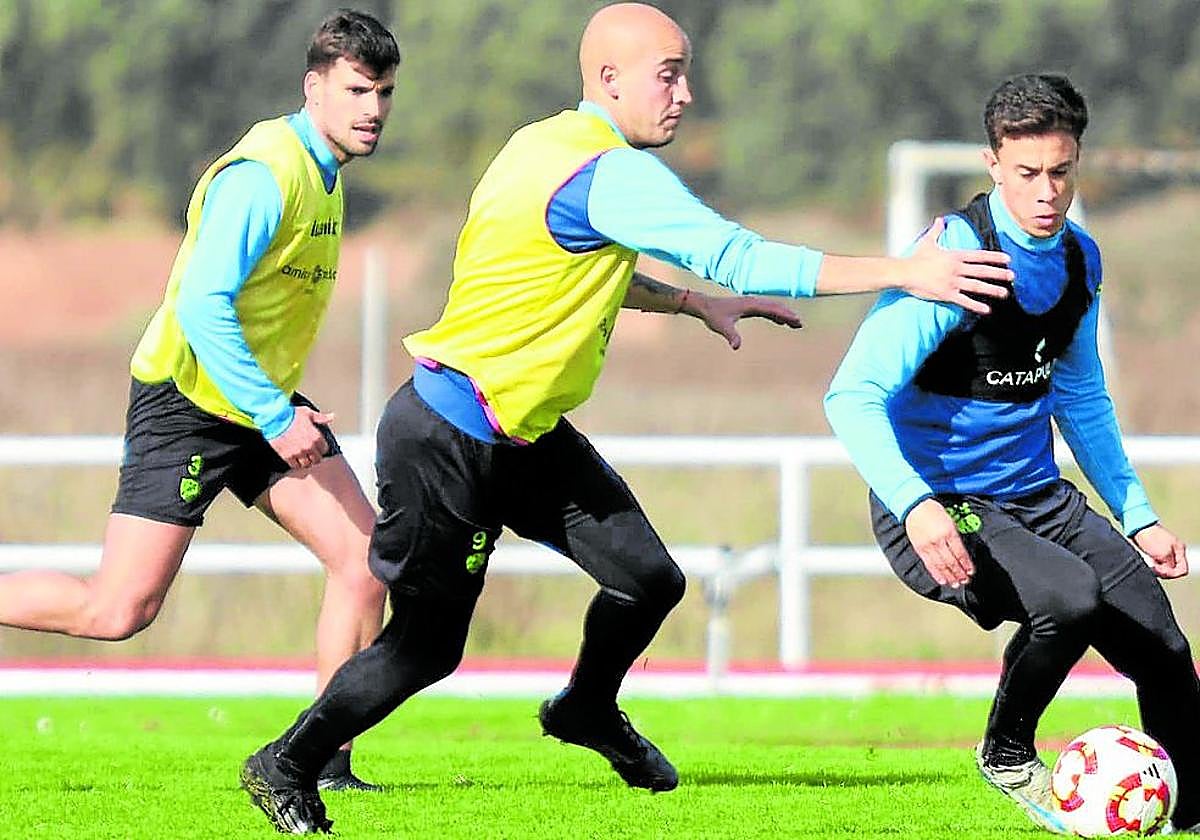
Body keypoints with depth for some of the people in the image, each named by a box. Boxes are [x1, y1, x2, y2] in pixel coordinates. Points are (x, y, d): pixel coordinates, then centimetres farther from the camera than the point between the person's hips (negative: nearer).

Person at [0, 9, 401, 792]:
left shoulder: (324, 173, 10)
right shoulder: (263, 174, -20)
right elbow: (202, 306, -27)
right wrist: (275, 418, -28)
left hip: (263, 403, 9)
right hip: (188, 403, -9)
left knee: (366, 558, -7)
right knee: (116, 611, -13)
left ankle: (323, 763, -1)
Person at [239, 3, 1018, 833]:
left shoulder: (546, 144, 6)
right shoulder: (614, 175, -24)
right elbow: (738, 257, -30)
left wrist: (693, 301, 20)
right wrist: (903, 273, -31)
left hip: (525, 434, 9)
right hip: (445, 443, -9)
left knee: (649, 579, 4)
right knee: (426, 646, 0)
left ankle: (587, 709, 31)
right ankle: (288, 764, 18)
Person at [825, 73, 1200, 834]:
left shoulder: (1079, 258, 5)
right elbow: (853, 398, -26)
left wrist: (1137, 514, 18)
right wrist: (916, 507, -40)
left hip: (1038, 497, 7)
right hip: (939, 511, -7)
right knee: (1072, 596, -31)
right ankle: (1008, 756, -5)